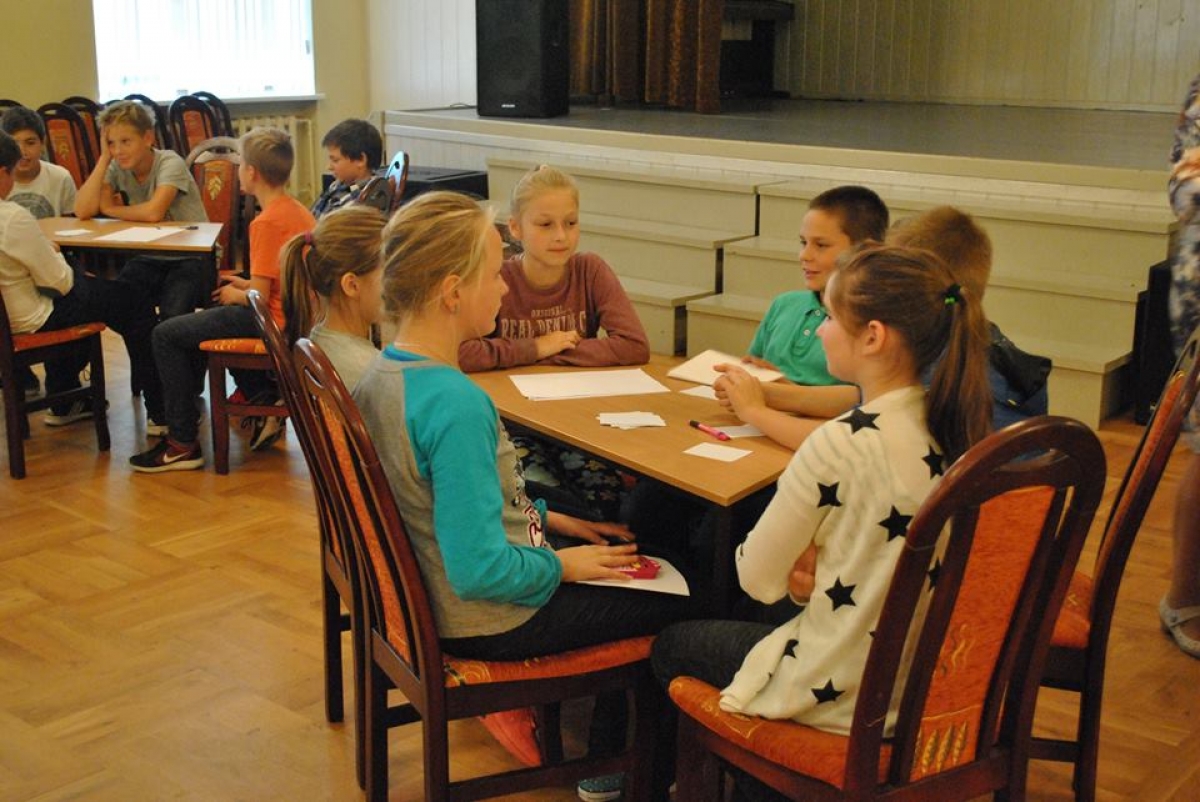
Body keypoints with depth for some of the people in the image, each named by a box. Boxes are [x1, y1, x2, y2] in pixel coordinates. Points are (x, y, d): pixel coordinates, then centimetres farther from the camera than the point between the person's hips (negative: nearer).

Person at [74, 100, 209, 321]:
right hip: (149, 259, 5)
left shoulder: (170, 163, -14)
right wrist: (104, 158, -11)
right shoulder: (117, 169, 0)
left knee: (171, 315, -30)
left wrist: (109, 209, -13)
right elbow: (82, 211, -13)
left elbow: (154, 212, -30)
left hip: (190, 258, -5)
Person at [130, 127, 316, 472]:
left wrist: (235, 296, -1)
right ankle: (265, 402, 24)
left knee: (166, 335, -4)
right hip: (296, 315, 10)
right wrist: (248, 284, 14)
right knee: (205, 317, 33)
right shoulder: (298, 210, 9)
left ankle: (183, 444, 0)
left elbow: (259, 298, -21)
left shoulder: (267, 223, -20)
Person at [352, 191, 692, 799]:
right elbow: (480, 570, -31)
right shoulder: (456, 405, -31)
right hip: (485, 620, -9)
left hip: (432, 587, 9)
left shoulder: (384, 373, -2)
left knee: (630, 560, 24)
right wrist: (562, 564, -14)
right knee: (678, 605, 8)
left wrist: (547, 520, 11)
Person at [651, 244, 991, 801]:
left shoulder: (840, 445, -27)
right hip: (929, 678, 7)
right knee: (748, 618, 31)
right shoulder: (956, 430, -6)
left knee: (672, 646, 19)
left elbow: (757, 578, -15)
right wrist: (821, 572, -2)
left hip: (844, 698, -7)